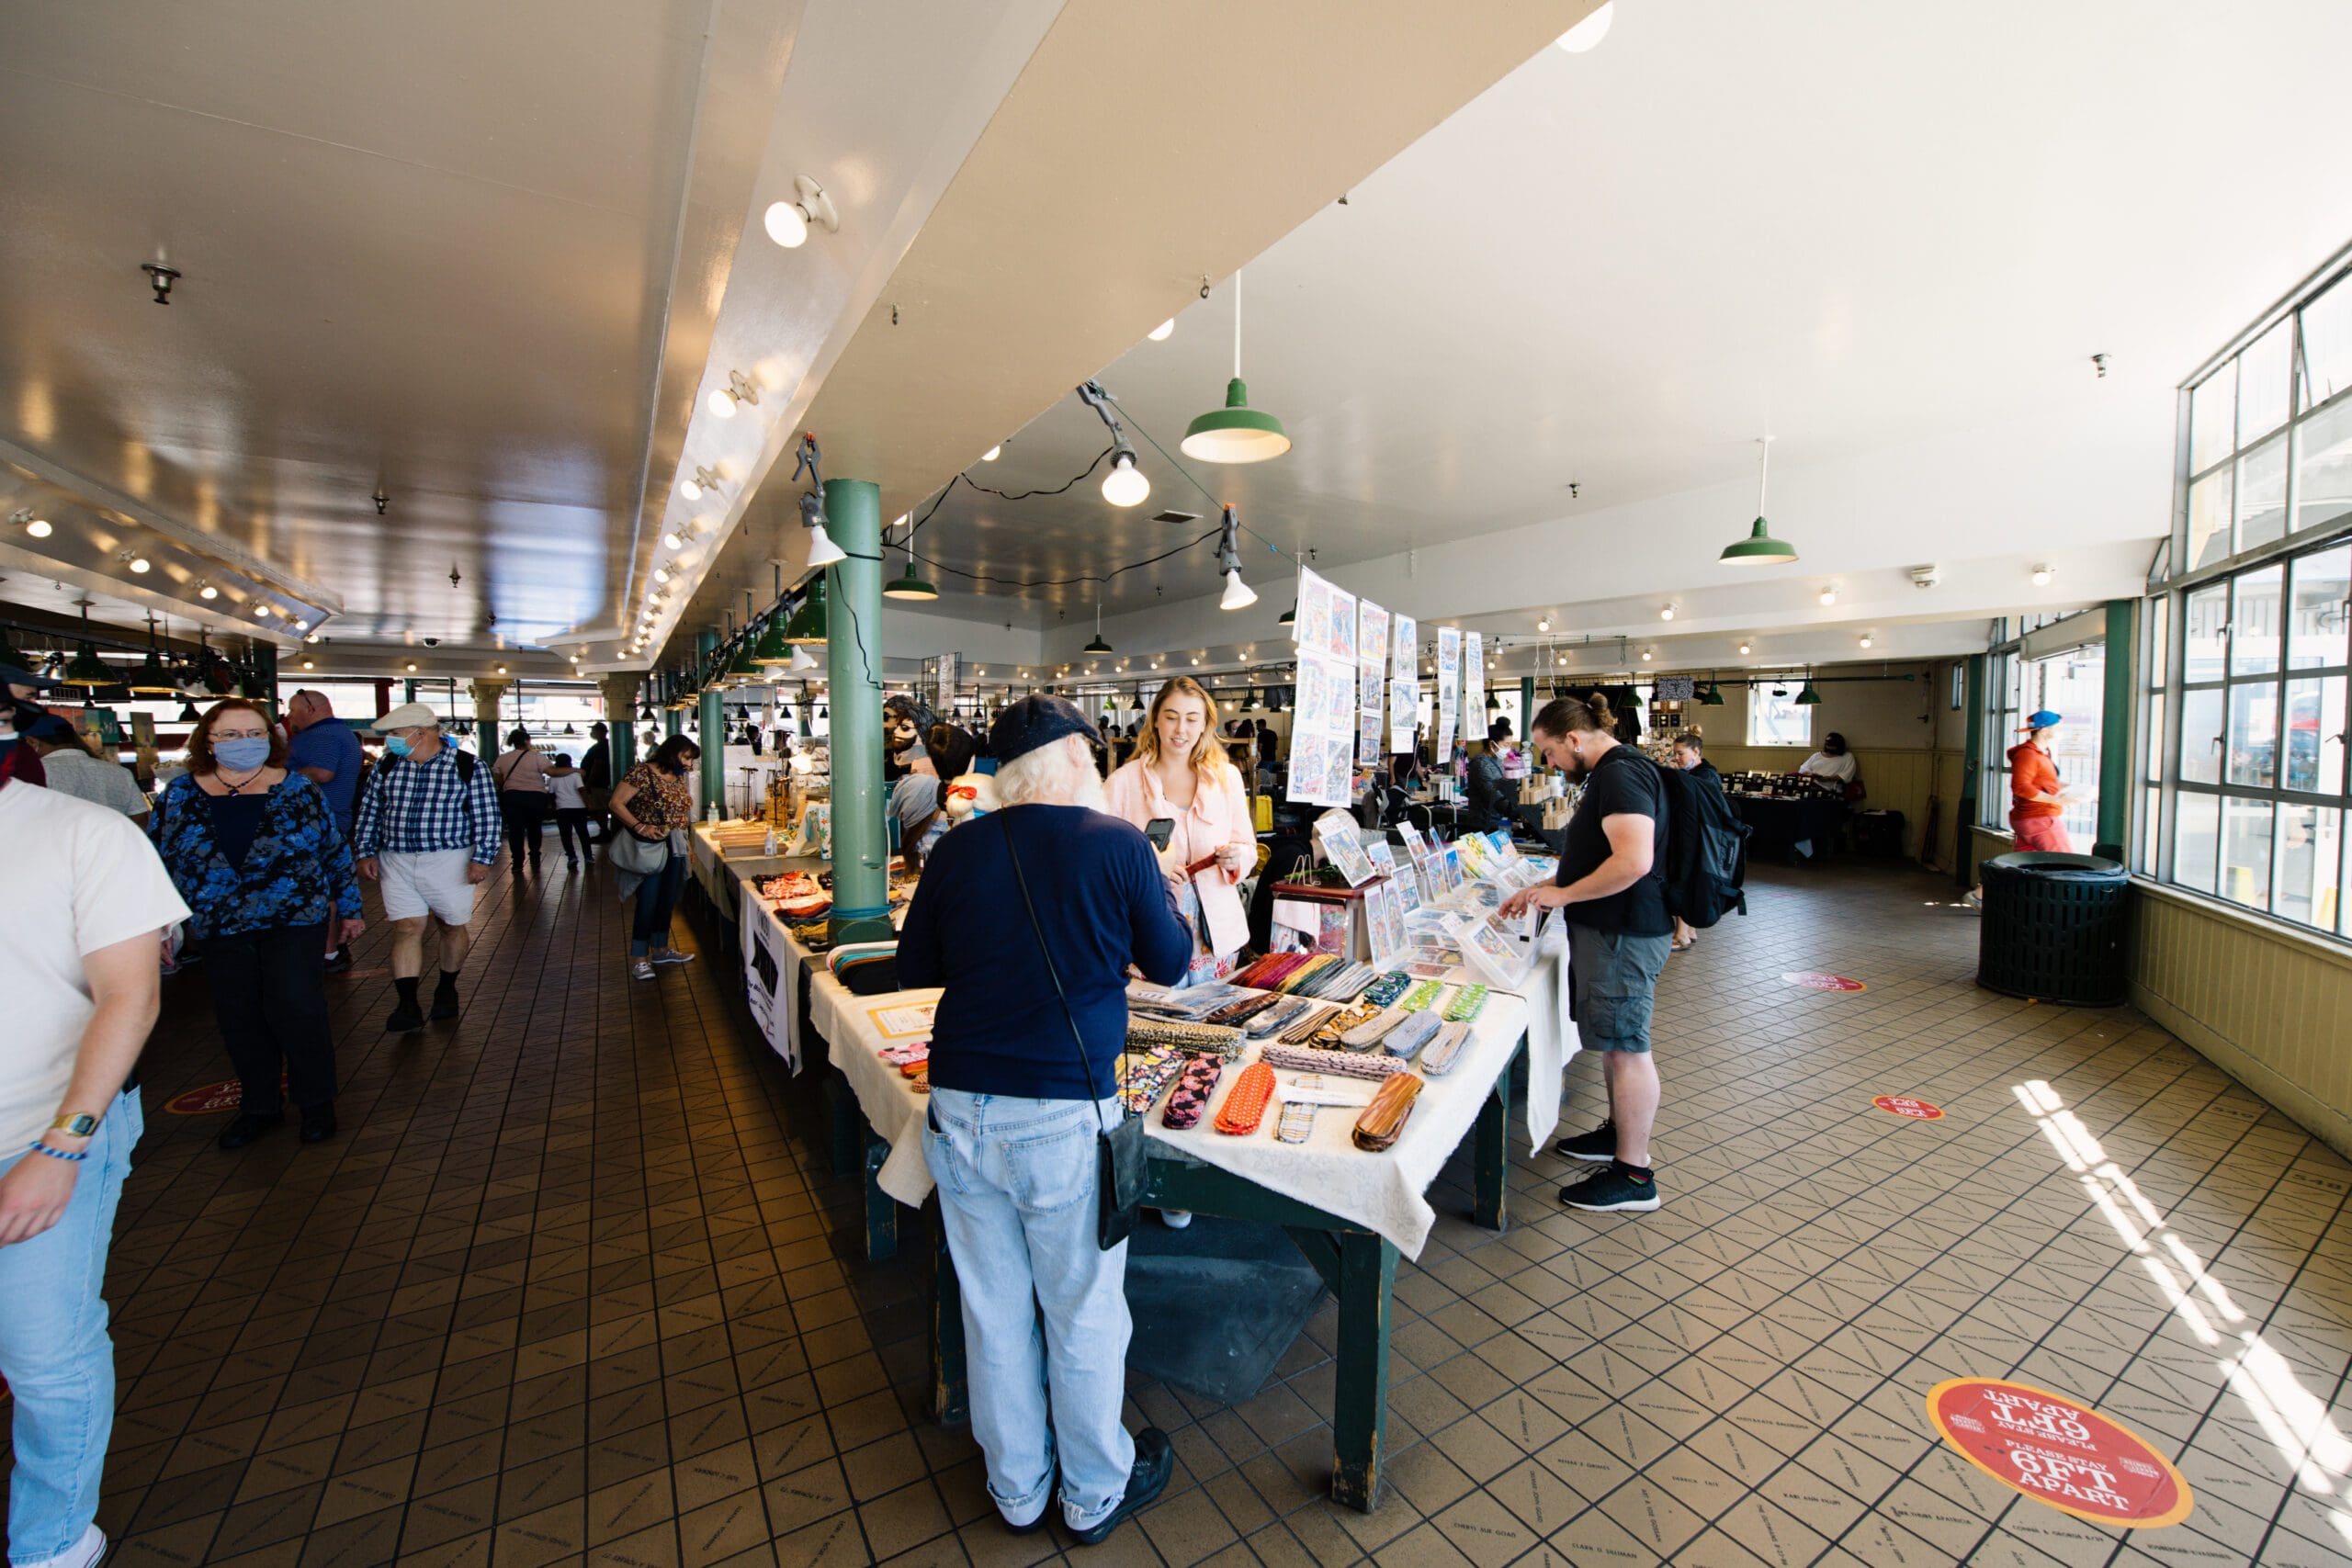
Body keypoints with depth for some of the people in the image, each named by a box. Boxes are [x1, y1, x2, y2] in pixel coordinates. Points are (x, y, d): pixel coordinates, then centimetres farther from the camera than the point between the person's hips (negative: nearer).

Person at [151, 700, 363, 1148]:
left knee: (295, 1008, -8)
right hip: (221, 930, 3)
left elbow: (336, 853, 4)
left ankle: (317, 1103, 9)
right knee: (239, 1019, 8)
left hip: (295, 923, -3)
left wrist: (349, 909, 5)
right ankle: (259, 1106, 25)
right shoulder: (180, 795, 4)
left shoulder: (299, 790, -1)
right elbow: (160, 861, 11)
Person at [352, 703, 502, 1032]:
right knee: (406, 929, -2)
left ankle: (447, 989, 29)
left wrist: (482, 858, -12)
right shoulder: (387, 766, 5)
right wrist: (366, 852, 7)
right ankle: (408, 1006, -1)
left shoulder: (468, 767, -8)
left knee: (453, 927, 9)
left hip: (450, 860, -3)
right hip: (396, 862, 3)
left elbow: (487, 816, -8)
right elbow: (369, 812, 13)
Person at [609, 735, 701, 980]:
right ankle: (639, 958, 6)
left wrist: (686, 845, 15)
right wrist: (640, 827, -25)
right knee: (648, 901, -4)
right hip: (650, 847, -7)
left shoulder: (679, 778, 11)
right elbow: (616, 803, -14)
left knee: (668, 900, 14)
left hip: (675, 847, 8)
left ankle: (660, 948, 28)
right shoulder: (643, 773, -12)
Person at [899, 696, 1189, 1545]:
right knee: (1083, 1317, 17)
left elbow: (915, 964, 11)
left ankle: (1016, 1488, 44)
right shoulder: (1118, 843, -11)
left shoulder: (957, 849, -2)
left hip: (960, 1112, 4)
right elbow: (1170, 963, 0)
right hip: (1064, 1115, -3)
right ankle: (1096, 1492, 41)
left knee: (994, 1310, 21)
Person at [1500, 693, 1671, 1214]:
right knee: (1614, 1041, 21)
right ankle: (1619, 1132, 37)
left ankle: (1633, 1175, 11)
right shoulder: (1609, 772, 15)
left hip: (1624, 933, -11)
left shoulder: (1621, 774, -19)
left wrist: (1563, 895, -19)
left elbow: (1633, 862, -30)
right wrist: (1544, 889, 15)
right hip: (1609, 928, 11)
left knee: (1625, 1047, -1)